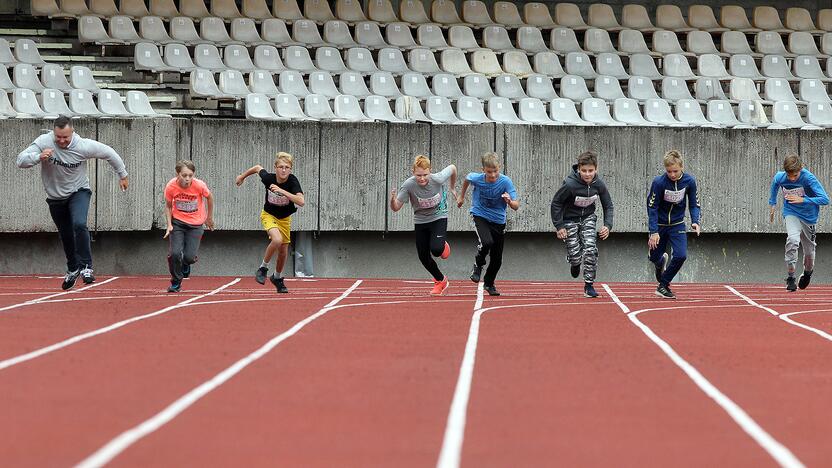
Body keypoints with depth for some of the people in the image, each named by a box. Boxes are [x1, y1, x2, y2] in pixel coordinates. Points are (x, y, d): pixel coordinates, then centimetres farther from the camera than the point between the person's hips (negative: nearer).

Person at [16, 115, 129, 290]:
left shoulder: (83, 146, -23)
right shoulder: (44, 142, -22)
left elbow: (109, 153, -7)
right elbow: (21, 161, -25)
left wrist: (122, 175, 4)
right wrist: (39, 157, -45)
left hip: (78, 192, -2)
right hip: (55, 196, 2)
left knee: (79, 224, -29)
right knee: (66, 236, 15)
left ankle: (86, 267, -21)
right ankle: (73, 269, 40)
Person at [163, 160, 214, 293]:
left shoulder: (199, 185, -21)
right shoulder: (171, 187, -18)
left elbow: (209, 197, 1)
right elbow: (168, 206, 0)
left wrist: (210, 218, 12)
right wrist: (169, 225, -10)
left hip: (196, 224, 0)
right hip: (177, 222, 0)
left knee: (189, 256, -11)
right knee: (175, 253, -15)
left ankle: (186, 264, 29)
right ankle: (176, 282, 10)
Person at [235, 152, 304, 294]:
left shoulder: (292, 181, -28)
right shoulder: (269, 178, -25)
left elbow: (301, 201, -41)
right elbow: (258, 168, -2)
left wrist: (282, 191, -48)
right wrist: (242, 176, 14)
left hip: (285, 218, 2)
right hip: (269, 215, -2)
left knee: (283, 251, 11)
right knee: (277, 240, -30)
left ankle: (277, 277, 39)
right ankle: (263, 267, -7)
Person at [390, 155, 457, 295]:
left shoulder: (438, 179, -26)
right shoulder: (409, 185, -26)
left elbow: (452, 168, -4)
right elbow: (396, 208, -22)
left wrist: (452, 188, 11)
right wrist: (393, 200, -46)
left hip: (439, 217, -2)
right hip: (420, 220, 2)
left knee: (436, 249, -24)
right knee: (423, 257, 5)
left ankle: (443, 245, 16)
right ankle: (440, 280, 32)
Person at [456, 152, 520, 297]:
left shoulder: (506, 182, -22)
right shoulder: (476, 178, -18)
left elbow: (516, 206, -23)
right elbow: (467, 178, 8)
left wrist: (510, 202, -45)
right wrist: (461, 196, 19)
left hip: (498, 221, 1)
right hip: (480, 216, -1)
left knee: (497, 259, 7)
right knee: (487, 242, -31)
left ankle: (489, 283, 35)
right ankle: (478, 265, 0)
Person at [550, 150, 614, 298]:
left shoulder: (599, 185, -16)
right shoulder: (570, 184, -28)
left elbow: (608, 206, 0)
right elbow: (556, 203, -14)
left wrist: (608, 225, -14)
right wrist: (559, 226, -14)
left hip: (588, 218, 2)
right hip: (570, 219, -2)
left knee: (590, 249, -16)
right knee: (575, 256, -6)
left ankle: (589, 285, -2)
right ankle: (575, 263, 34)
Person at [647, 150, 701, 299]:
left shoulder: (689, 181, -15)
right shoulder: (659, 182, -22)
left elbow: (694, 204, -3)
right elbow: (652, 208, -16)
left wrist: (695, 221, -20)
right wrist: (654, 232, -20)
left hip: (677, 224, 1)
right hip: (659, 224, -1)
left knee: (680, 255, -16)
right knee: (655, 257, 9)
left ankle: (663, 285, 3)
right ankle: (662, 261, 49)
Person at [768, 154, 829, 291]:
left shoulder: (808, 178, -27)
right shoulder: (779, 177, -17)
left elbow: (825, 199, -30)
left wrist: (803, 200, -38)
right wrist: (773, 203, 15)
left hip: (808, 216, -1)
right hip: (791, 213, 1)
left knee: (809, 249, 11)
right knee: (792, 239, -27)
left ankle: (808, 272, 45)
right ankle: (790, 277, -18)